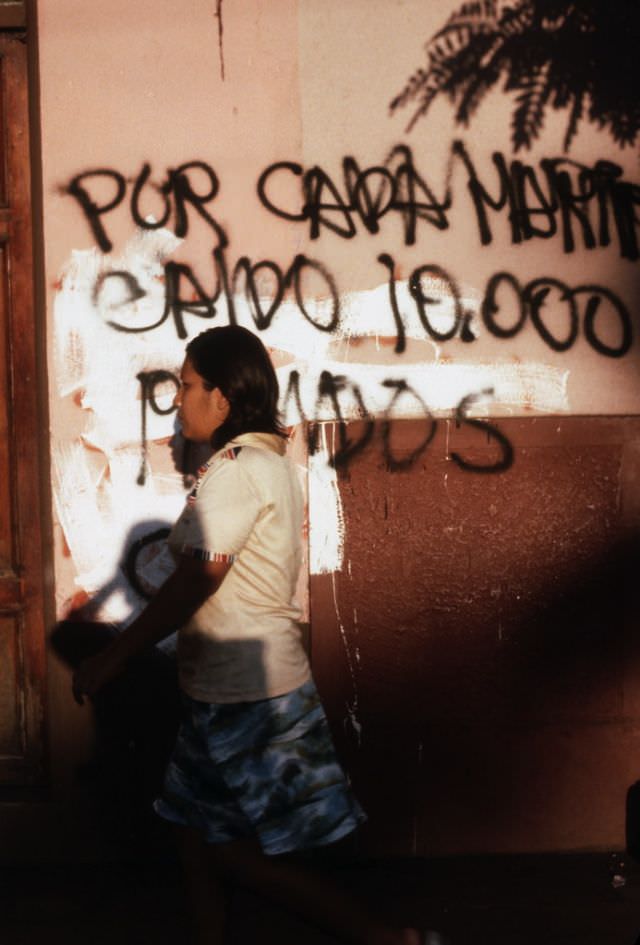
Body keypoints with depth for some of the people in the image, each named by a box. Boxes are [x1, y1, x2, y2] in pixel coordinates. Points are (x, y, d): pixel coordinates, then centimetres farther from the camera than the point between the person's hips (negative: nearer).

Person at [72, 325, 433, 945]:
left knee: (240, 854, 0)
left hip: (243, 694, -10)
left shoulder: (235, 470, -19)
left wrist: (112, 657, -15)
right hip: (241, 684, 10)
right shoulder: (270, 462, 11)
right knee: (194, 823, 18)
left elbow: (195, 583, -22)